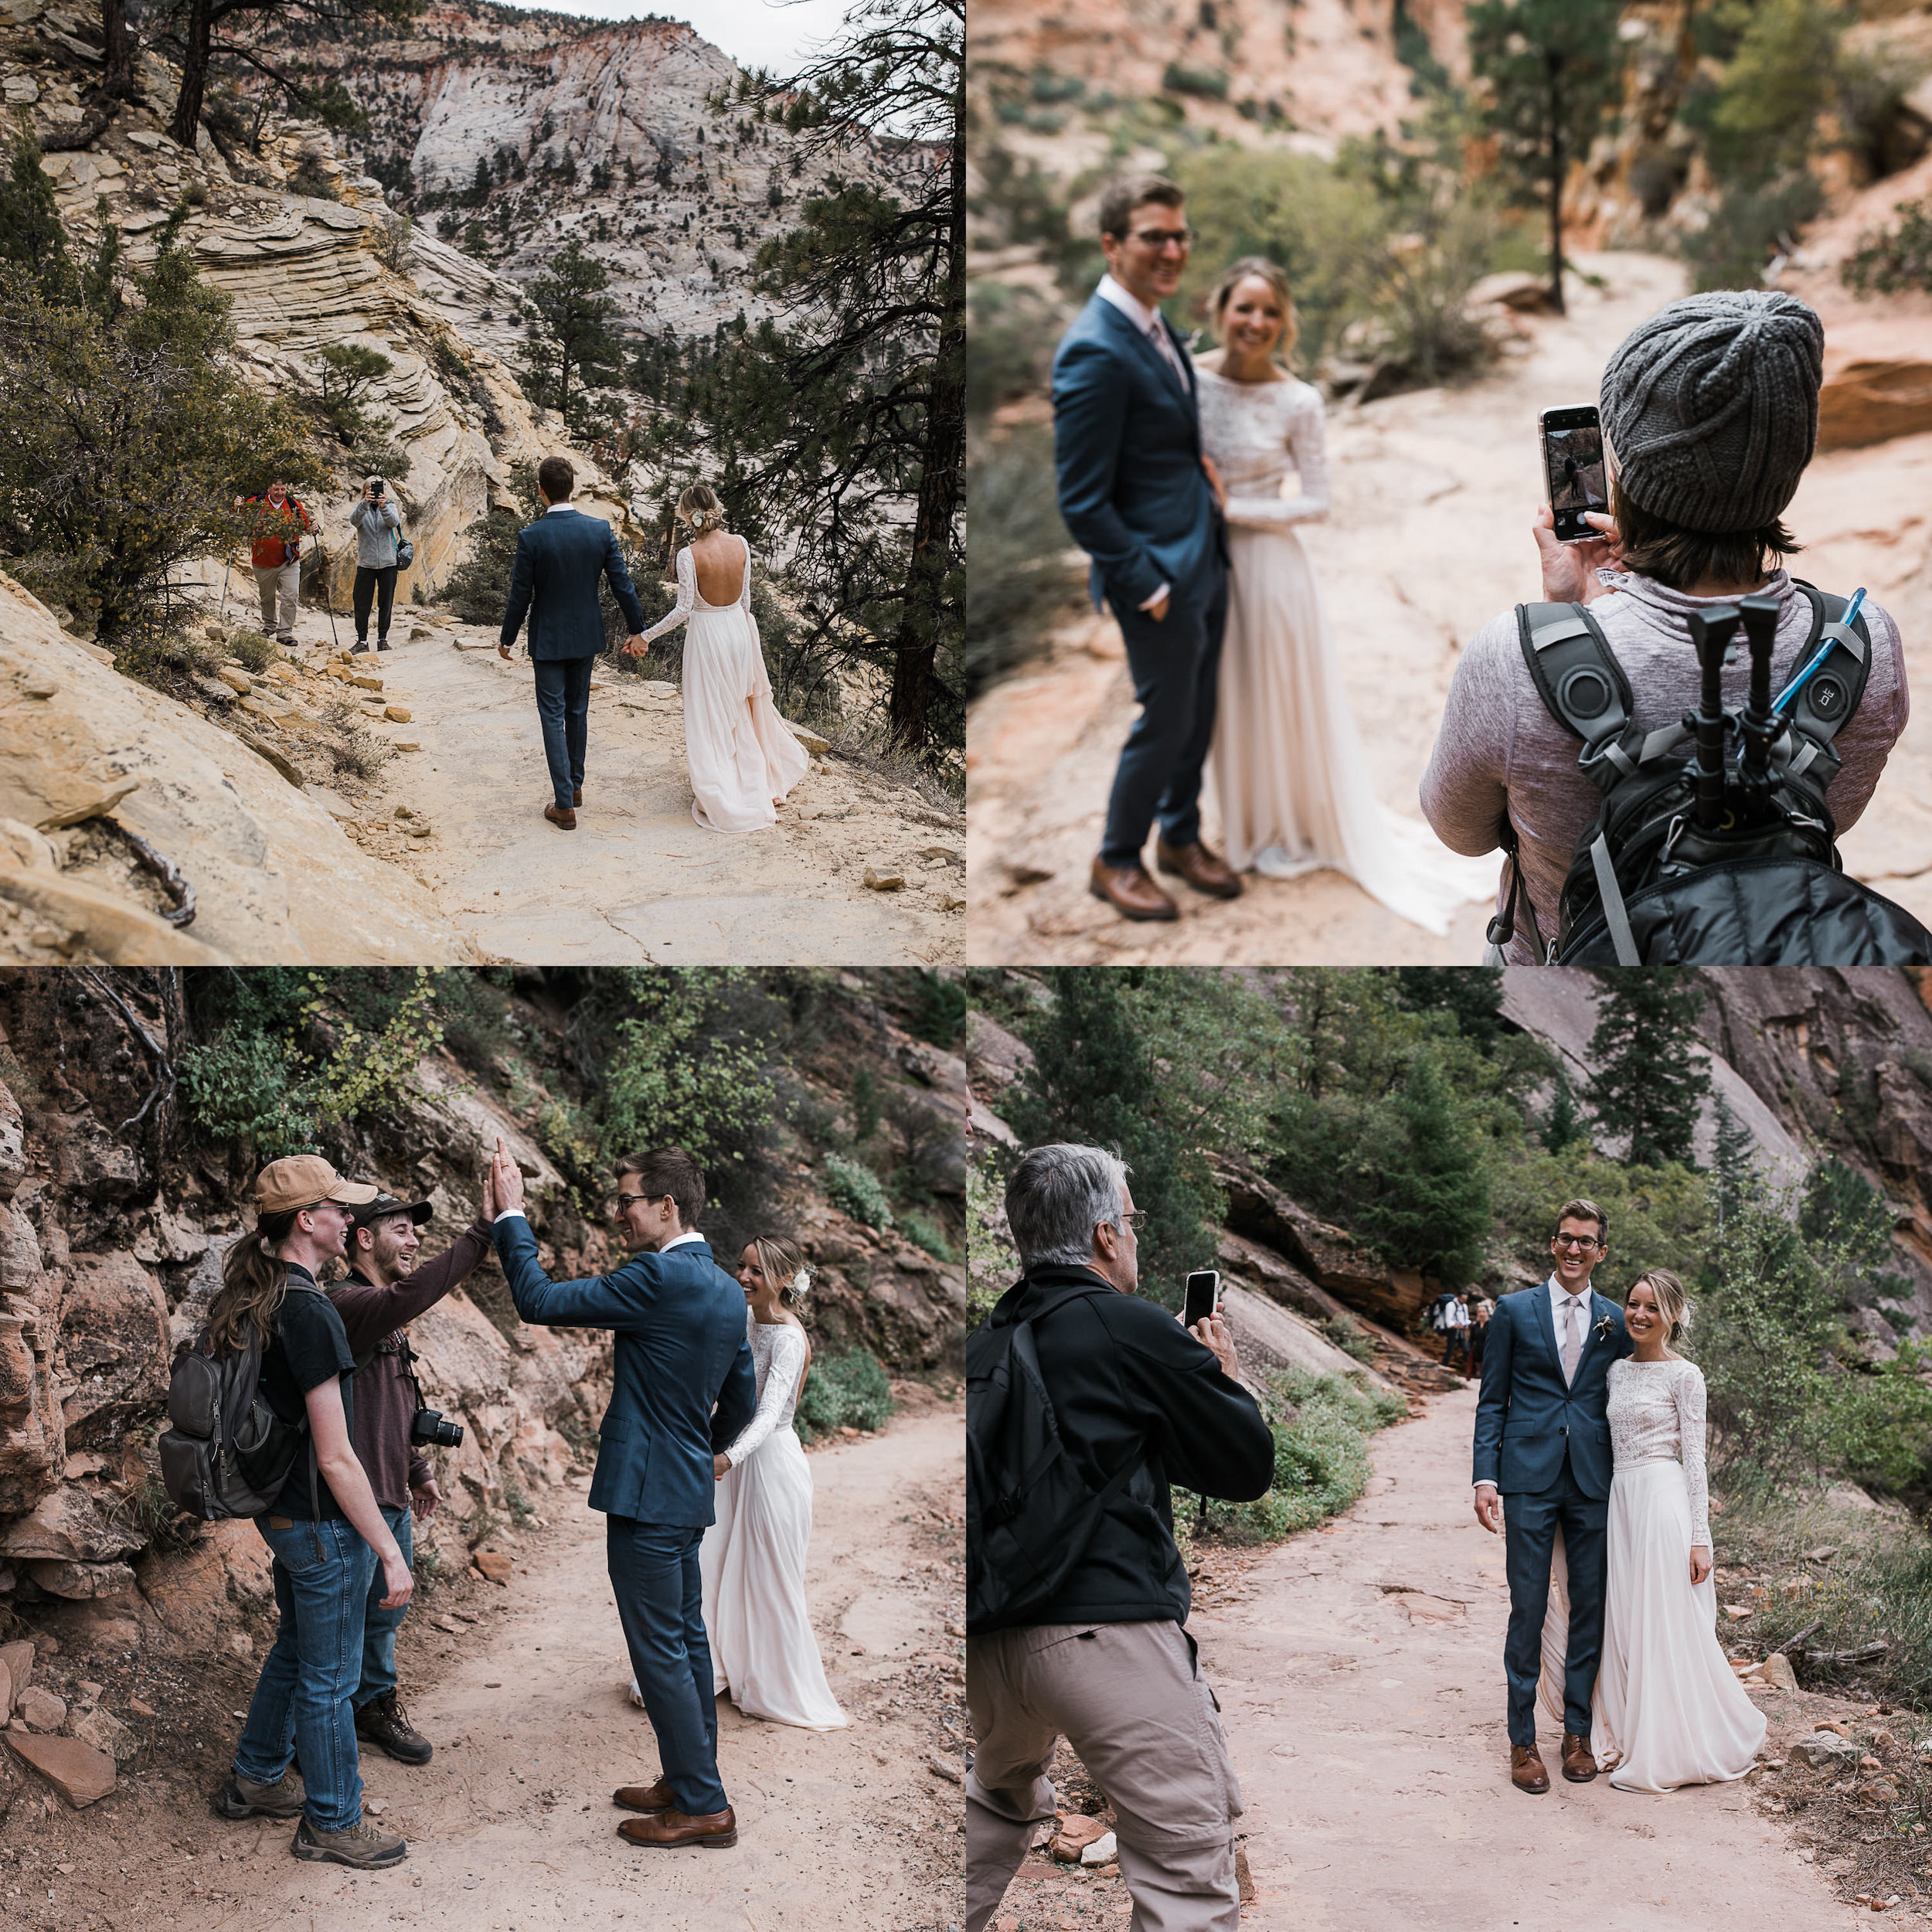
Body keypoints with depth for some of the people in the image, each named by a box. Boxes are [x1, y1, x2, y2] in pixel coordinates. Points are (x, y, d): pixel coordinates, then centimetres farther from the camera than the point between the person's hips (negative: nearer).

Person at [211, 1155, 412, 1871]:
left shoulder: (248, 1298, 2)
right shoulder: (308, 1313, -26)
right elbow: (335, 1458, -25)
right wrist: (390, 1552, -20)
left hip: (281, 1510, 9)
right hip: (323, 1520, -9)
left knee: (295, 1646, 27)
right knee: (329, 1676, 6)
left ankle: (255, 1779, 41)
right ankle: (332, 1822, 20)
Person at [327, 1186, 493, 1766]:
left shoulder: (388, 1316, 16)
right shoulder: (348, 1303, -18)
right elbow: (409, 1297, -40)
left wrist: (418, 1469, 26)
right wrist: (482, 1234, -42)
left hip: (392, 1493, 10)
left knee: (385, 1610, 21)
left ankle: (375, 1707, 36)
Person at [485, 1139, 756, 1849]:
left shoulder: (660, 1279, -20)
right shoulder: (724, 1287, 9)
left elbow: (539, 1300, -20)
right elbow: (742, 1395, 19)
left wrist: (510, 1215, -11)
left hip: (648, 1494, -10)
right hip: (689, 1490, 10)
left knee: (661, 1651, -3)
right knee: (686, 1640, 16)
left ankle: (703, 1807, 2)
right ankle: (689, 1783, 26)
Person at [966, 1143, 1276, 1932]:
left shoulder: (992, 1337, 11)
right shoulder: (1135, 1328, -6)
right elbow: (1249, 1467, 0)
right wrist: (1225, 1378, 18)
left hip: (991, 1630, 7)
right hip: (1108, 1623, -7)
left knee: (1001, 1805, 32)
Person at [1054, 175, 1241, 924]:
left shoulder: (1154, 322, 7)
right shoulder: (1095, 350, -23)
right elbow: (1082, 502, -22)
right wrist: (1146, 585, -17)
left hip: (1203, 558, 9)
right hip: (1157, 567, -9)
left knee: (1199, 712, 19)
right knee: (1166, 722, 3)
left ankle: (1180, 835, 37)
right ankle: (1116, 861, 21)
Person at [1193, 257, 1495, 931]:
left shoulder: (1297, 402, -12)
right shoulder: (1186, 378, -6)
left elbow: (1317, 502, -10)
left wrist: (1231, 507, -16)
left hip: (1266, 563, -3)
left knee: (1278, 695, 9)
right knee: (1222, 696, 15)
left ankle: (1295, 828, 29)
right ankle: (1250, 820, 35)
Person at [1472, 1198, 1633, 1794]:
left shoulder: (1616, 1320, 9)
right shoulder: (1514, 1310, 4)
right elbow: (1492, 1402, 3)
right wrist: (1486, 1477, -5)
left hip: (1594, 1482, 2)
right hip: (1529, 1478, -2)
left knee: (1590, 1607, 6)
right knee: (1528, 1609, -2)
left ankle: (1577, 1733, 19)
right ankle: (1522, 1740, 7)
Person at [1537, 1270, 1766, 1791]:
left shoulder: (1683, 1375, -5)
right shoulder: (1618, 1371, 13)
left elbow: (1694, 1459, -7)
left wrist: (1699, 1538, -11)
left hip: (1664, 1500, -7)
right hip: (1619, 1498, 7)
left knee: (1664, 1626, -3)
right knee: (1622, 1626, 9)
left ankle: (1668, 1750, 5)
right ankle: (1629, 1739, 18)